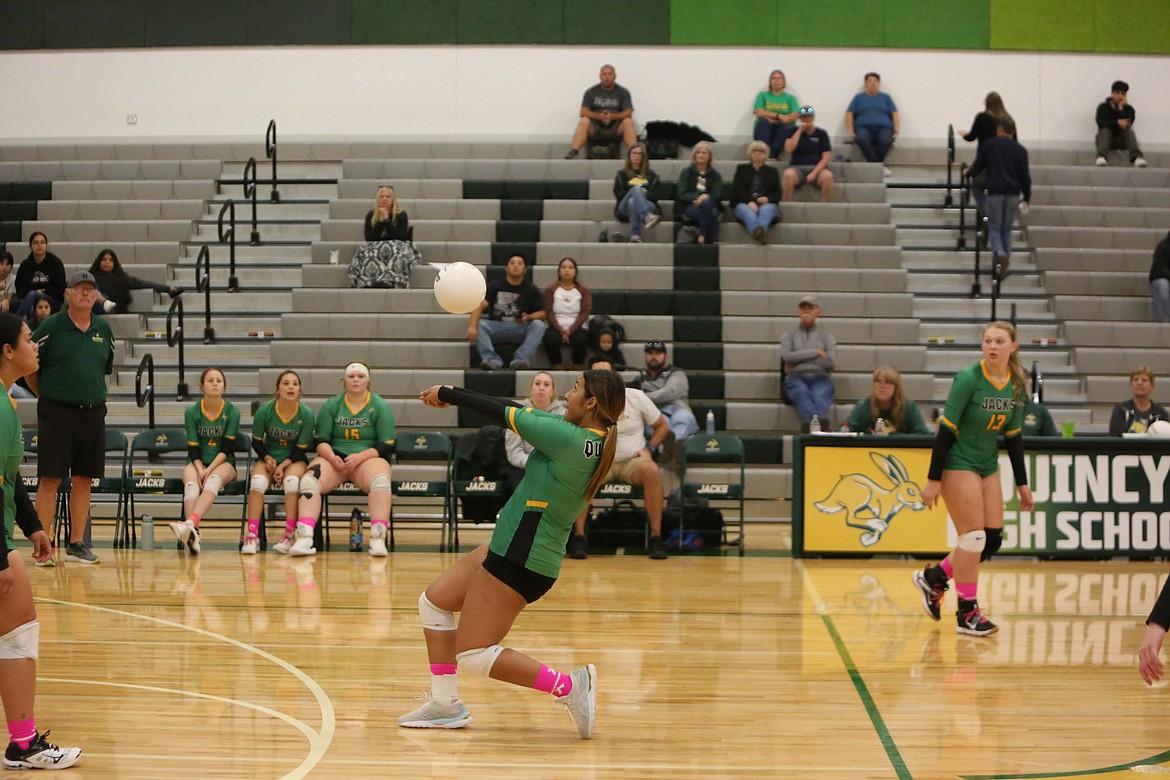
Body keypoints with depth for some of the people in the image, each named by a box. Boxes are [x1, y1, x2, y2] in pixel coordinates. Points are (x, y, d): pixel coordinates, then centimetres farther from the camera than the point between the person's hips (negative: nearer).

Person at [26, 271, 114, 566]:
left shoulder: (103, 329, 8)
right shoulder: (52, 326, -5)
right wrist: (45, 394, 7)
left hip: (93, 413, 4)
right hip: (57, 412, -4)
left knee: (83, 480, 7)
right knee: (50, 478, -5)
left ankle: (77, 543, 16)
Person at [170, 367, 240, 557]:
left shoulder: (232, 412, -1)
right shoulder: (192, 412, 1)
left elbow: (226, 448, -6)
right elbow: (193, 448, -2)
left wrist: (209, 469, -20)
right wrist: (200, 469, -20)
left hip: (223, 464, -1)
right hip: (197, 463, 1)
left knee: (214, 479, -37)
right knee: (191, 484, -34)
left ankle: (190, 524, -60)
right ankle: (194, 534, -53)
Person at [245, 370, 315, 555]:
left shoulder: (306, 414, -10)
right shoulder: (264, 411, -9)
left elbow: (301, 448, -6)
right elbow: (256, 441, 2)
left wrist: (283, 465, -18)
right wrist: (267, 458, -15)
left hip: (294, 460, -1)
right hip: (268, 457, 1)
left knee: (292, 481, -35)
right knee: (257, 481, -31)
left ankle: (289, 536, -30)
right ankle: (252, 536, -31)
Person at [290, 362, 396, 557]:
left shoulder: (380, 406, 4)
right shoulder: (331, 405, 10)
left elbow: (387, 446, -2)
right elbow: (321, 441, 7)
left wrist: (359, 457, -17)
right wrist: (332, 457, -15)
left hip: (369, 459, -2)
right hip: (334, 458, 2)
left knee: (381, 480, -37)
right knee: (309, 479, -28)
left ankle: (378, 540, -41)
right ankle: (304, 538, -40)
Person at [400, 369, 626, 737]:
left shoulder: (570, 440, -23)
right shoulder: (591, 441, 3)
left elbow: (507, 415, -16)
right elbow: (522, 413, 9)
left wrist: (447, 394, -2)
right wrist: (454, 395, 9)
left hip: (521, 560, -10)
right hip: (511, 546, 10)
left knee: (473, 655, -3)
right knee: (434, 601, 18)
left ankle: (569, 686, -4)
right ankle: (444, 704, 23)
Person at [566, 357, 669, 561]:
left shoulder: (636, 397, -1)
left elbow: (662, 426, 9)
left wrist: (649, 448, -4)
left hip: (633, 461, 0)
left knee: (651, 470, -35)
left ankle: (656, 537, -27)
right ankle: (578, 536, -26)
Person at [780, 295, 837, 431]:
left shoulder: (826, 336, 23)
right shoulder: (789, 336, 23)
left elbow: (831, 362, 5)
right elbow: (786, 356, 1)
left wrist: (800, 359, 3)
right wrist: (816, 352, 3)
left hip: (820, 378, 1)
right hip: (796, 378, -1)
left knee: (821, 396, -38)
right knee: (802, 393, -39)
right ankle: (814, 419, -72)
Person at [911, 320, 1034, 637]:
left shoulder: (1016, 385, 1)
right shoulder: (968, 378, -17)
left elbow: (1013, 436, 10)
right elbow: (946, 429, -17)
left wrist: (1022, 483, 9)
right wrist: (933, 479, -19)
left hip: (987, 467, 7)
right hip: (958, 464, -7)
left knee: (992, 539, 4)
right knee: (973, 537, -8)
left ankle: (933, 578, 22)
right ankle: (967, 613, 3)